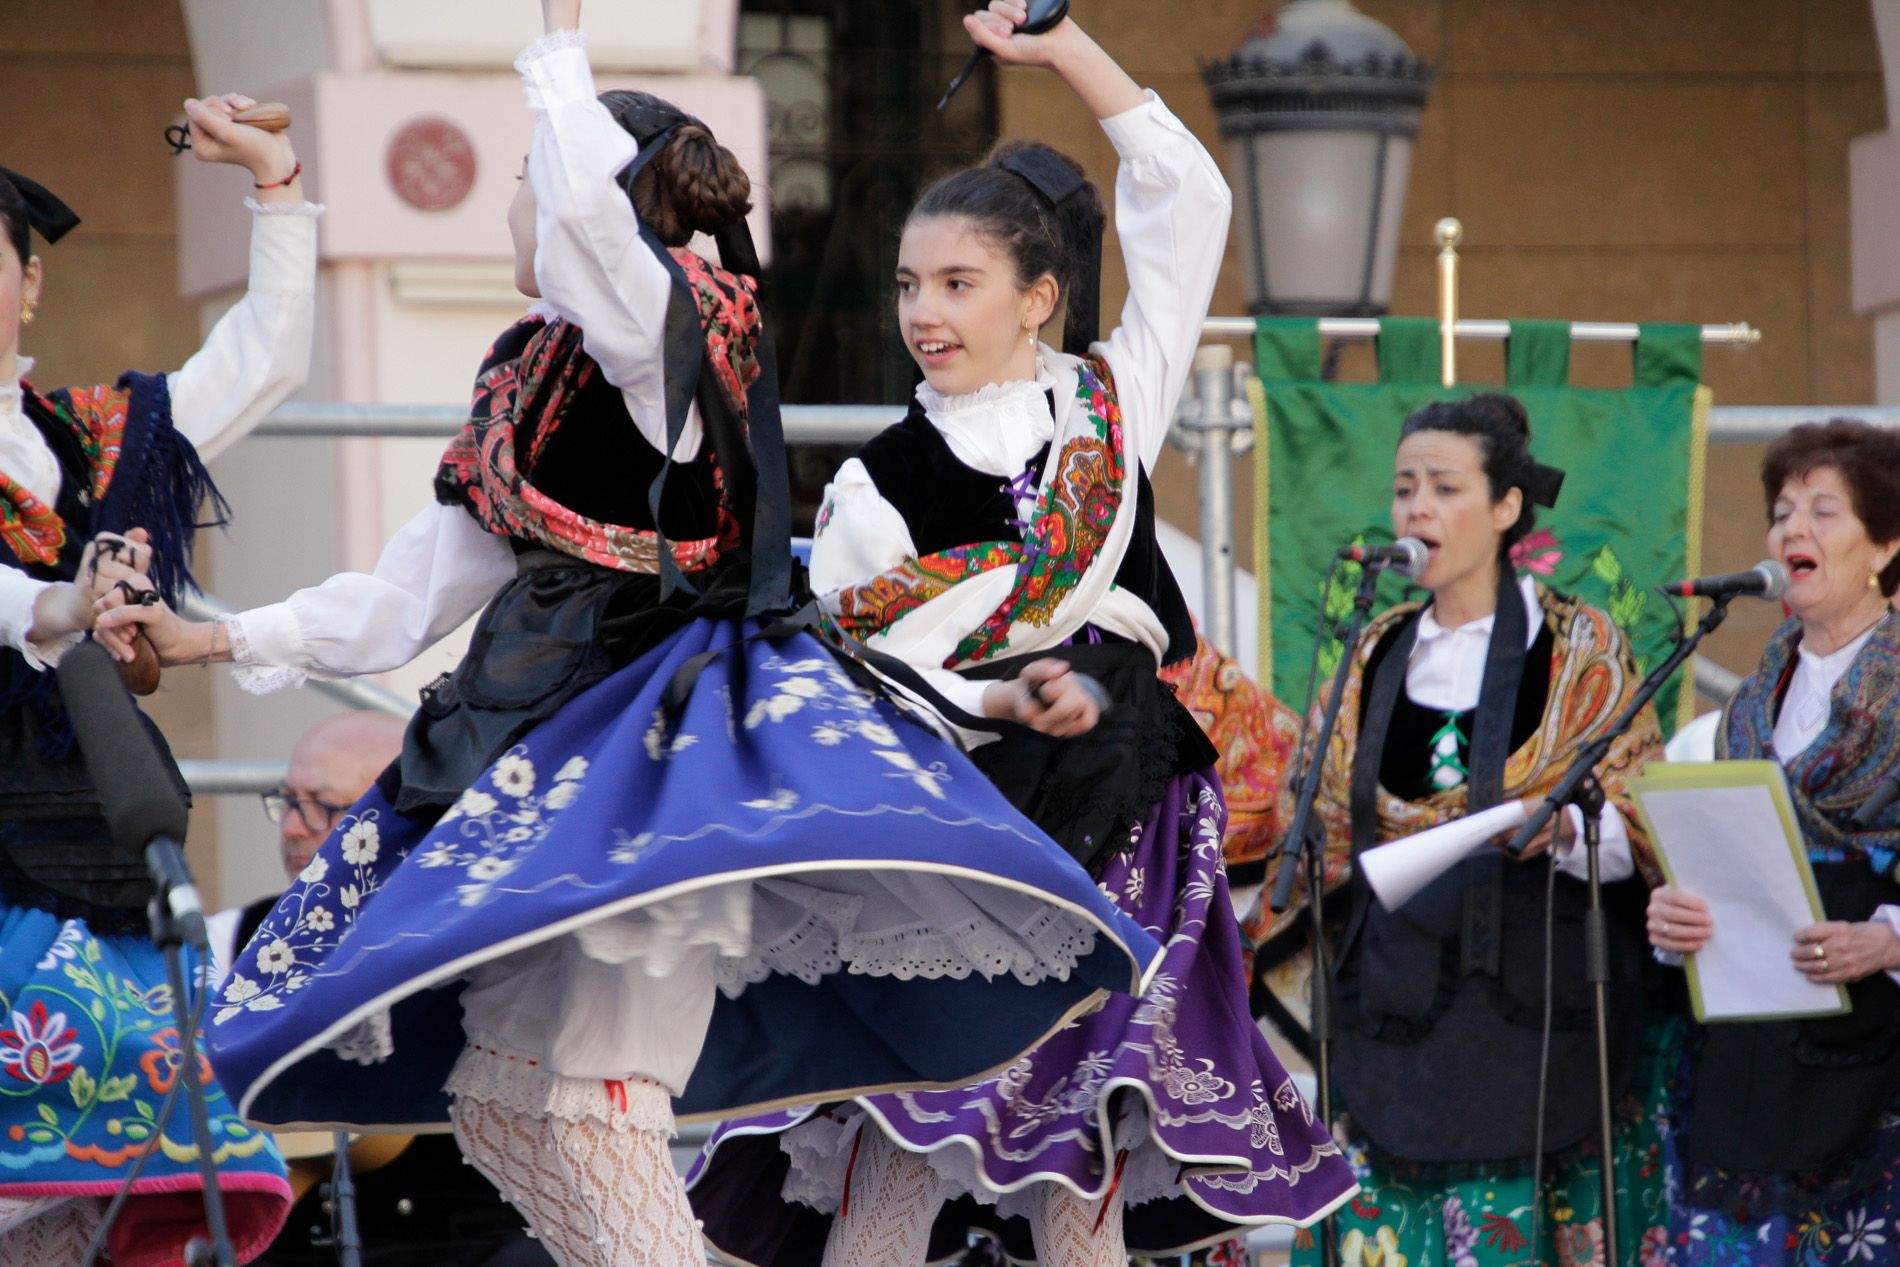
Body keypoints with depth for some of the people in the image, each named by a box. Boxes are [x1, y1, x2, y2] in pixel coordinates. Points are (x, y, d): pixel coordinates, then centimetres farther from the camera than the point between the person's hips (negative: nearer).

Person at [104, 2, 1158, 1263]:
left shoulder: (678, 316, -6)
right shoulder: (526, 368, 19)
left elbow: (587, 208, -29)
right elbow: (425, 579, 24)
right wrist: (226, 640, 24)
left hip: (654, 729, -10)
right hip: (544, 731, 10)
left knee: (590, 1100, -22)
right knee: (503, 1106, 8)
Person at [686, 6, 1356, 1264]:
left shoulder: (1112, 405, 7)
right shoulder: (881, 484, 2)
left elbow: (1187, 199, 7)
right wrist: (1004, 702, -21)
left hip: (1115, 833, 2)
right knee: (903, 1154, -9)